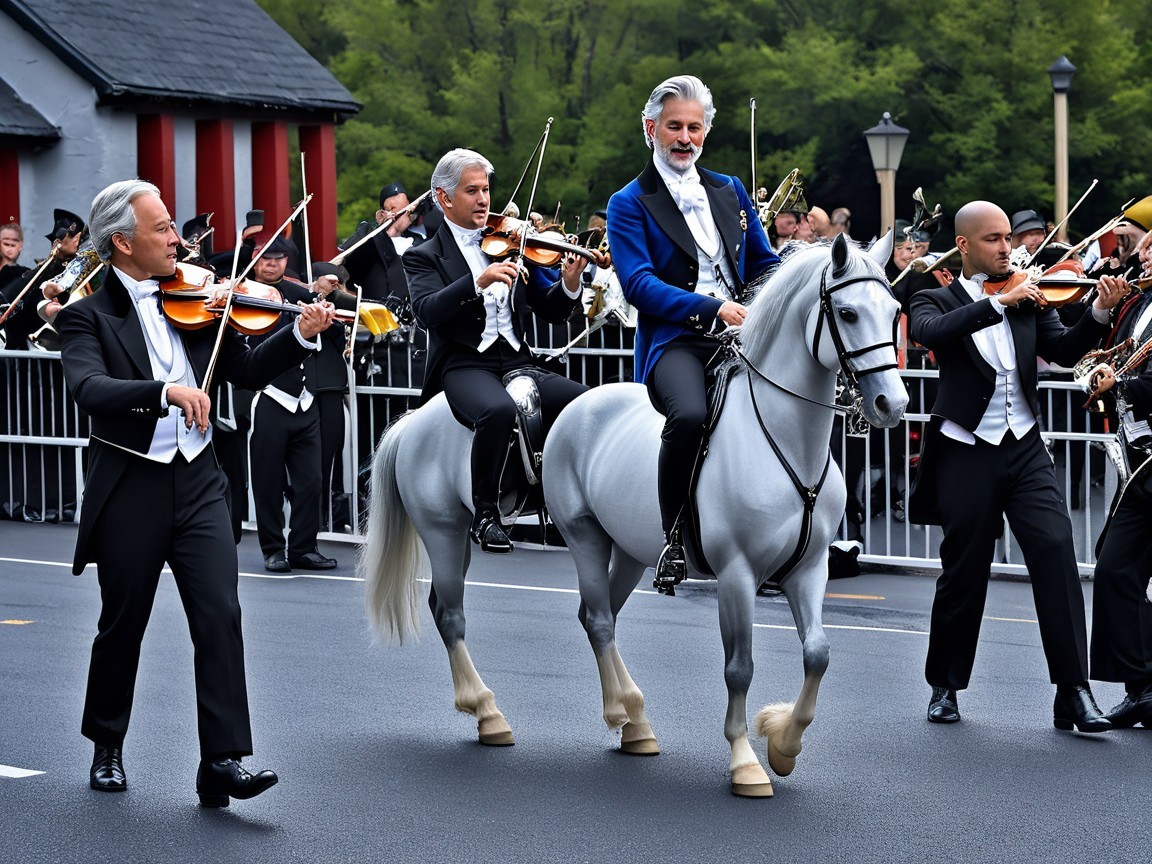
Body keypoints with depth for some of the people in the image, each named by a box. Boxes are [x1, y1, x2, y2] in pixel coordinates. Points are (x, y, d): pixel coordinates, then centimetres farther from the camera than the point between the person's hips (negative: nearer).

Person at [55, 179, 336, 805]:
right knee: (123, 625, 11)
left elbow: (248, 371, 9)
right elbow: (88, 389, -25)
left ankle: (222, 764, -10)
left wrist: (301, 334, -6)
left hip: (197, 482, 3)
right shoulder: (88, 315, -7)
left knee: (220, 617, -10)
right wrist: (165, 391, -38)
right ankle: (107, 746, 33)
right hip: (130, 489, -3)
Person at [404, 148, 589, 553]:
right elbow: (427, 312, -16)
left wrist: (569, 283, -9)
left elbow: (550, 310, 13)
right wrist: (478, 282, -29)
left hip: (517, 363, 4)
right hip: (465, 365, -4)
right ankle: (485, 514, -19)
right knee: (499, 410, -37)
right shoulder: (425, 257, 5)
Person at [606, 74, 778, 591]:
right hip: (674, 339, -5)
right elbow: (639, 284, -8)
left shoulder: (731, 191, 22)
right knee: (690, 414, -36)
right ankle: (673, 538, -16)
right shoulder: (629, 205, 6)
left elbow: (765, 265, 25)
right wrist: (713, 308, -20)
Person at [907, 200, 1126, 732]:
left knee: (1056, 550, -15)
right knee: (964, 572, 6)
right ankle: (945, 686, 27)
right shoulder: (937, 302, 3)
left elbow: (1064, 351, -3)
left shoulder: (1028, 299, 10)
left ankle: (1074, 692, -13)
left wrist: (1099, 313, -20)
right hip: (966, 454, -2)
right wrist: (999, 302, -29)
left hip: (1024, 449, 2)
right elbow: (931, 333, -21)